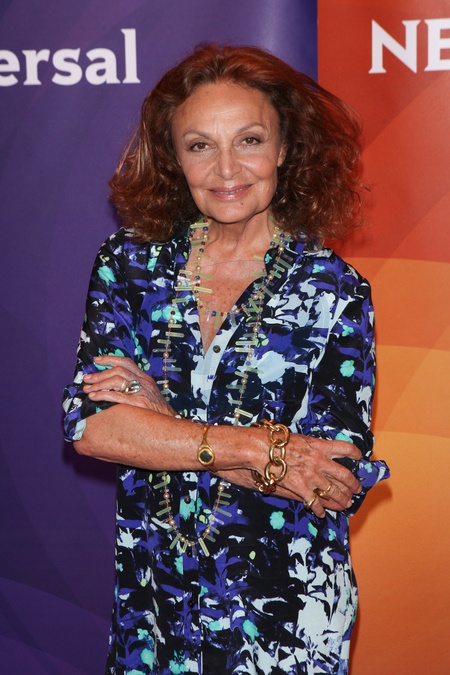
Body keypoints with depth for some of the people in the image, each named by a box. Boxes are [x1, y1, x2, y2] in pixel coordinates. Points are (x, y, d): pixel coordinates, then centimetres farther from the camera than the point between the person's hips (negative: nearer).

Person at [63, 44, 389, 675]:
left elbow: (338, 480, -15)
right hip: (152, 596, 2)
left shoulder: (335, 290, -8)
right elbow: (89, 425, -12)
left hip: (285, 609, -2)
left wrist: (159, 419, -16)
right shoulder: (130, 261, -2)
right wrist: (256, 445, -19)